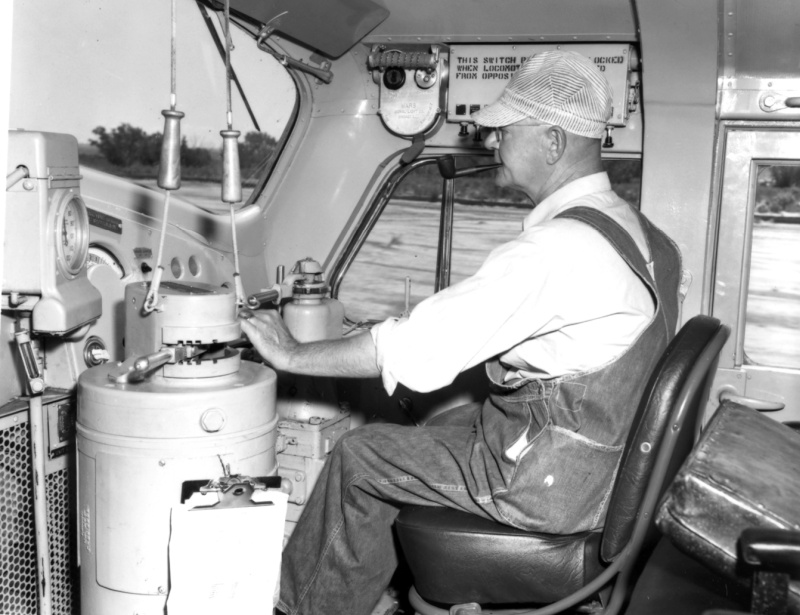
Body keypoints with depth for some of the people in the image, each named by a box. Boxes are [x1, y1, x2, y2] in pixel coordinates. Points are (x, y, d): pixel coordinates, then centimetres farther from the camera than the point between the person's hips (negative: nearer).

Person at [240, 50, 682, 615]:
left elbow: (418, 345, -24)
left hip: (547, 484, -9)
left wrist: (295, 355, -13)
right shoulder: (636, 228, 3)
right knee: (430, 429, 21)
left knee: (360, 456, 2)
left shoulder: (557, 249, -27)